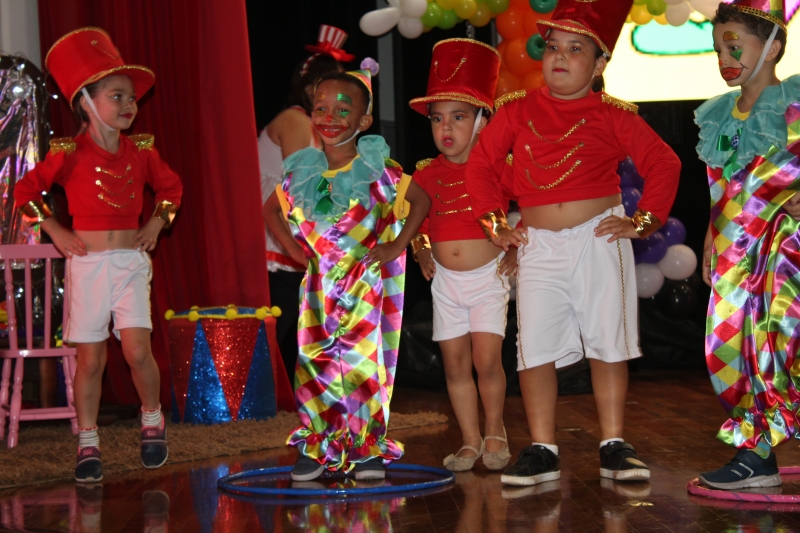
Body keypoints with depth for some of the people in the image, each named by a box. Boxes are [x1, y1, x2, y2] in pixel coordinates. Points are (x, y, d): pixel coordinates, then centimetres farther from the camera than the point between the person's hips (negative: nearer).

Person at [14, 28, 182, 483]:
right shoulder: (70, 154, -6)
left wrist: (158, 222, 8)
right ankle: (88, 445, 11)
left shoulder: (141, 151, 4)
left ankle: (153, 421, 15)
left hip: (131, 261, 2)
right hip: (87, 263, -2)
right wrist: (56, 231, -2)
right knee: (91, 359, 0)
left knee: (138, 350, -10)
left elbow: (171, 186, 21)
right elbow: (25, 191, 2)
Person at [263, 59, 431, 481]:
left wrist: (397, 245, -3)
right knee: (314, 360, 1)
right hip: (319, 284, 3)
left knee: (364, 359, -5)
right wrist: (293, 247, 7)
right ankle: (316, 447, 11)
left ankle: (368, 448, 6)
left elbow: (421, 199, 3)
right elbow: (272, 209, 19)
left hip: (366, 281, -3)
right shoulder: (302, 171, 2)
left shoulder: (377, 169, -7)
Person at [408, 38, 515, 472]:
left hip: (488, 277, -3)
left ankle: (495, 432, 12)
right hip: (446, 281, 3)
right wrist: (420, 249, 3)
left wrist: (517, 250, -7)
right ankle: (470, 441, 15)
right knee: (455, 364, 4)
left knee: (487, 359, -9)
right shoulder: (426, 175, 3)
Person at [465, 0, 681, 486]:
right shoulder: (517, 111, 7)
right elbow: (481, 165, 14)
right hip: (539, 245, 2)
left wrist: (643, 221, -2)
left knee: (608, 345, 1)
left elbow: (664, 163, 5)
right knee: (535, 348, -3)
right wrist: (495, 224, 7)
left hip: (599, 240, -1)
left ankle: (614, 447, 9)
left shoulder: (612, 116, 2)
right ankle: (543, 451, 4)